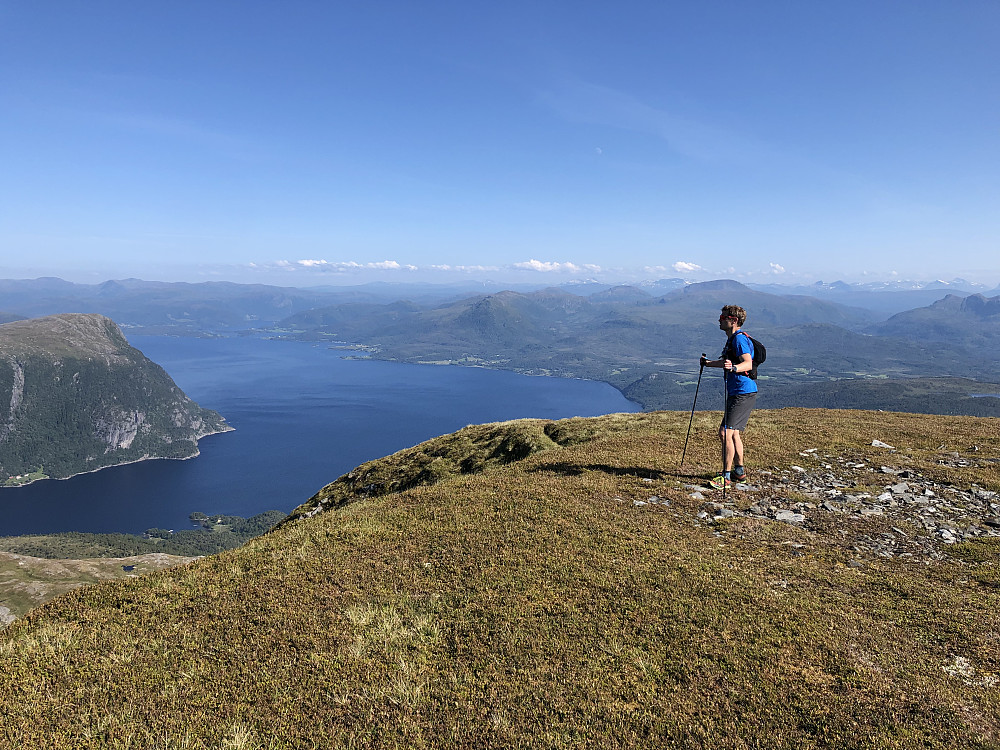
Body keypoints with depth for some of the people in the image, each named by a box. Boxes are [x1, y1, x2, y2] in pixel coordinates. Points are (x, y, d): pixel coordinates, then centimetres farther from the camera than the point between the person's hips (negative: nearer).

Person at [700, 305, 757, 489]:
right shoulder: (731, 339, 16)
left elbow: (748, 363, -30)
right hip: (737, 393, 11)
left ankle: (726, 476, -8)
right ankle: (739, 471, 30)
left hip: (743, 393, -11)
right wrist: (708, 363, 36)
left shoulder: (740, 339, -15)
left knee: (725, 432, -13)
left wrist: (733, 367, -47)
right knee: (733, 433, 19)